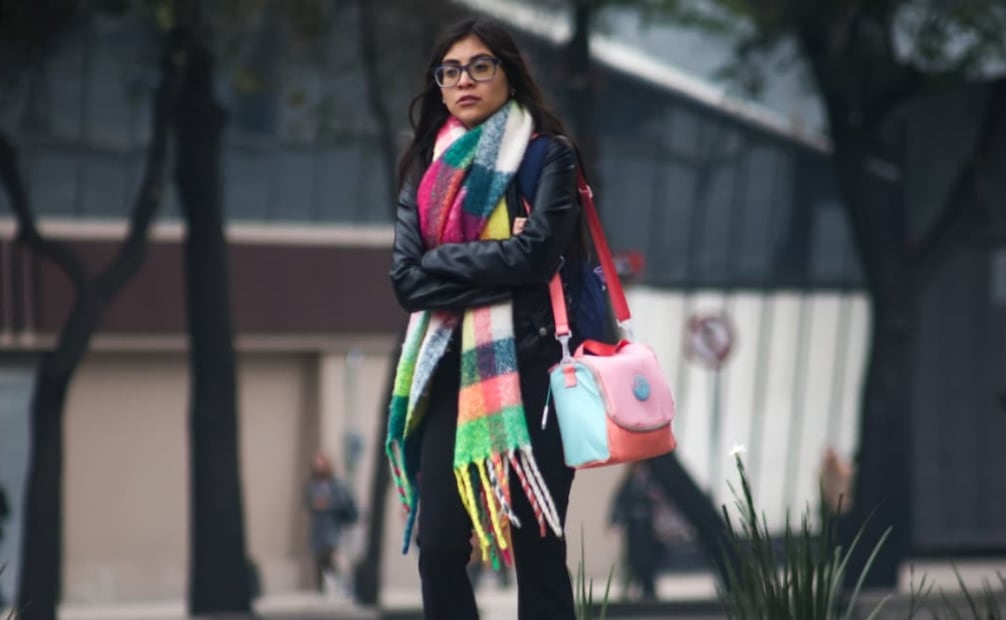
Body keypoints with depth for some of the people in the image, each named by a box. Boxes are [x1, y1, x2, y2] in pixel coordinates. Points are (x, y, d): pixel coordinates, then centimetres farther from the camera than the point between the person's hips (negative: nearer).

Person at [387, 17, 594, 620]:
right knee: (438, 552, 0)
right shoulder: (427, 169, 14)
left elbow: (536, 253, -15)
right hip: (450, 371, 5)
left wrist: (444, 264, -6)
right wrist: (492, 263, -9)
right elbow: (406, 277, 2)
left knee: (537, 553, -4)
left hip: (528, 370, -5)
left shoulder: (547, 156, 1)